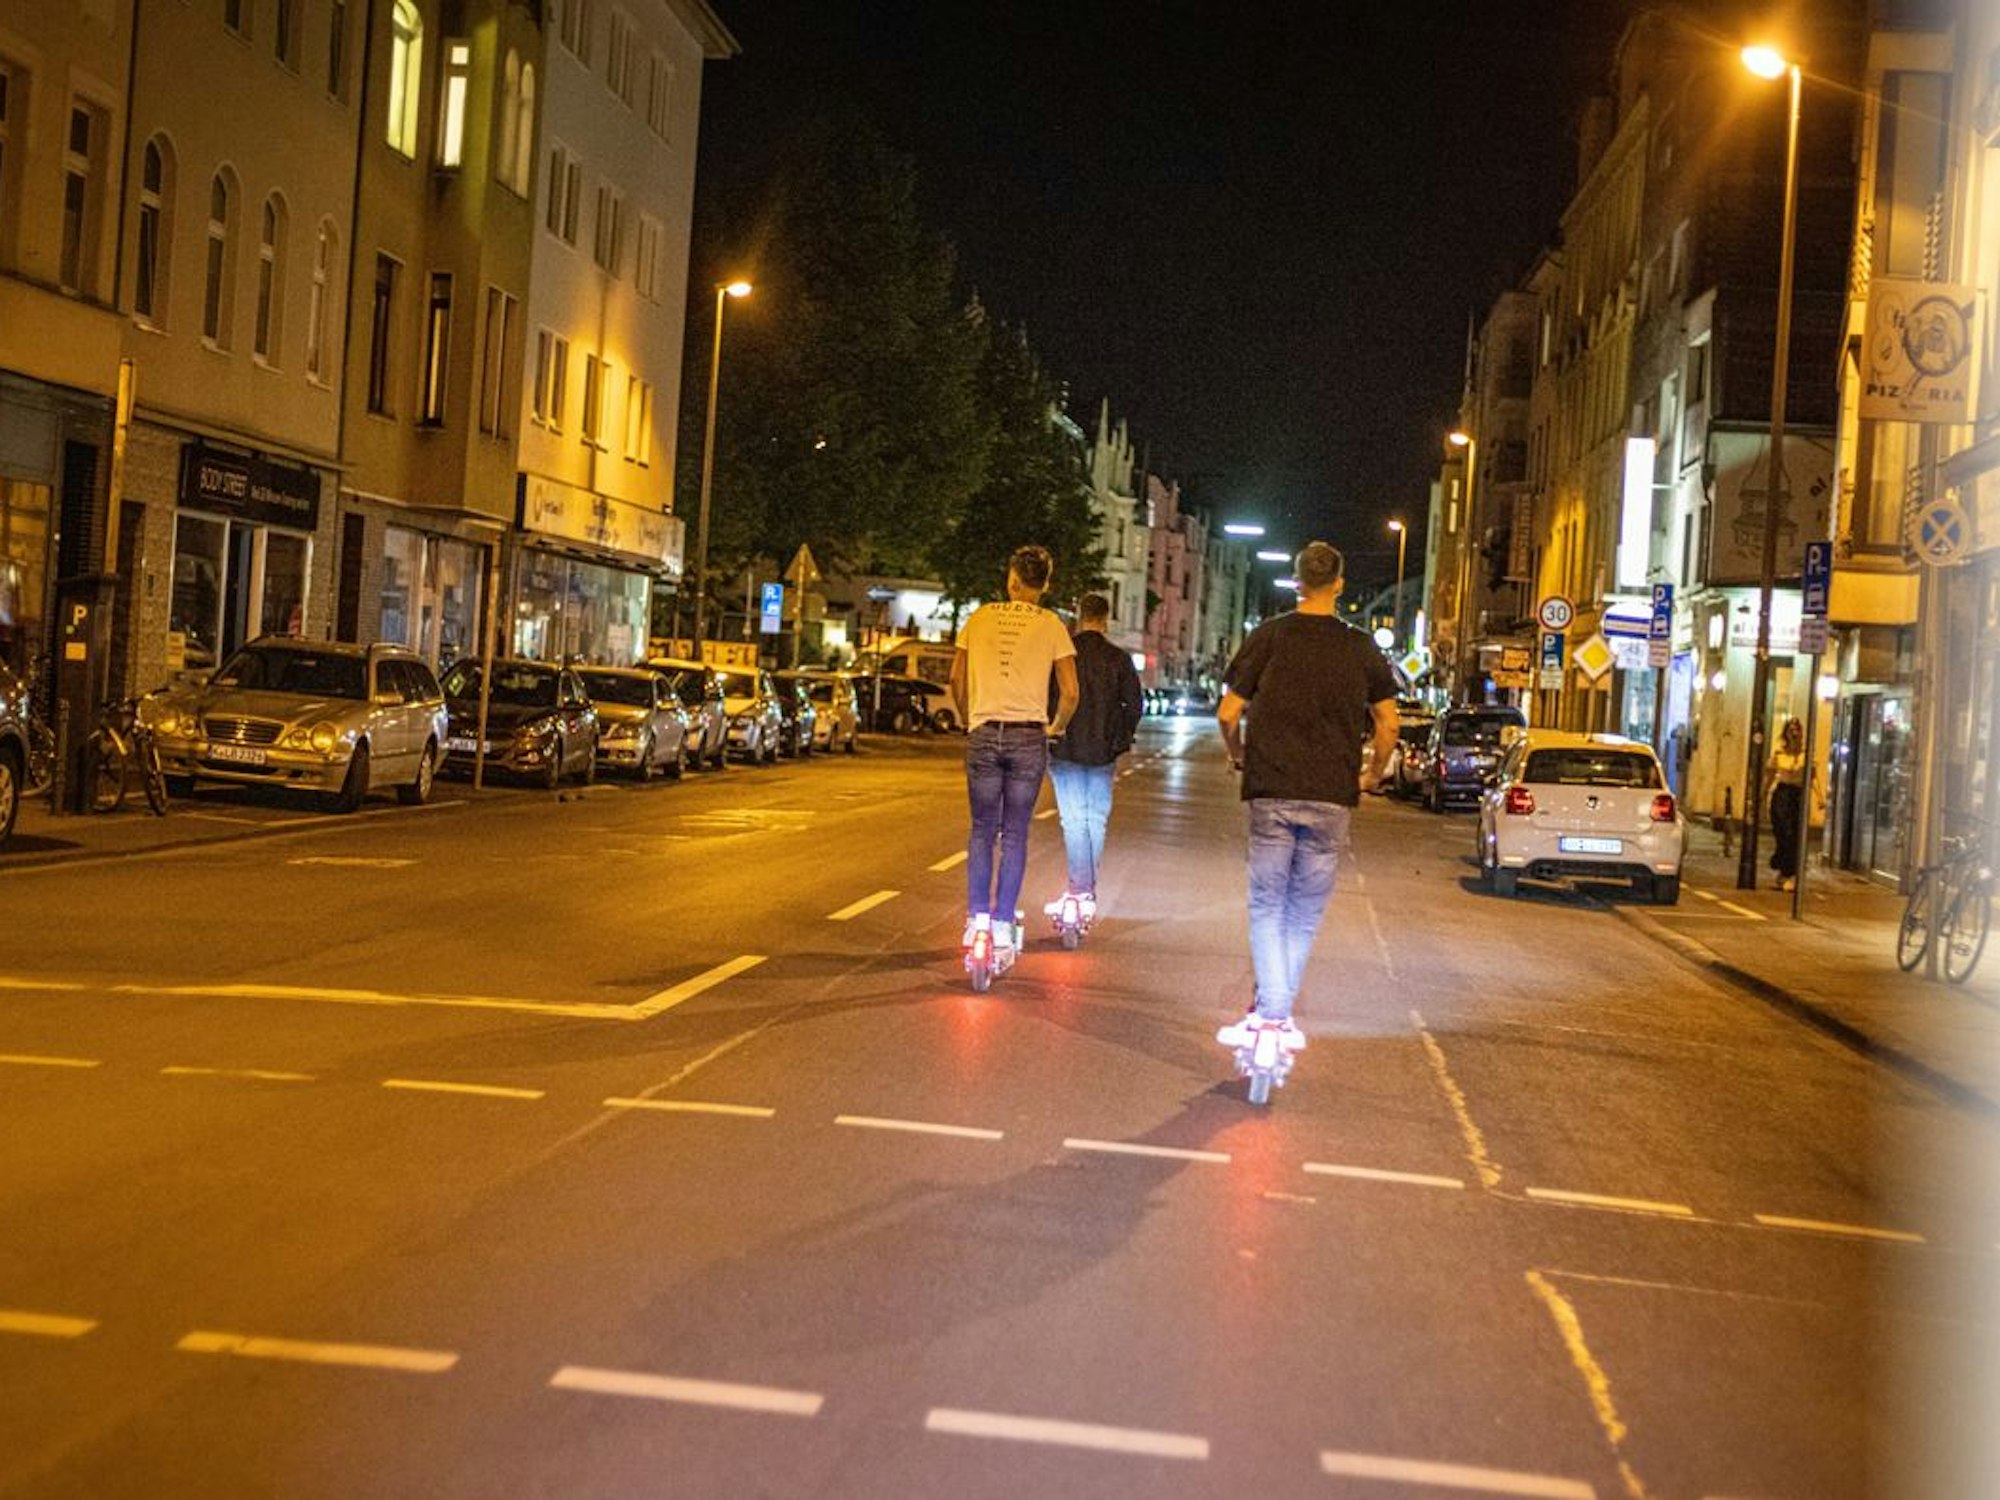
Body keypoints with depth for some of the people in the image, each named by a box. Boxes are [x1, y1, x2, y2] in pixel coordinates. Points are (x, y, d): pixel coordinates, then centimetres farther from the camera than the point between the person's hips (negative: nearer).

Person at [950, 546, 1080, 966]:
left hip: (983, 734, 1)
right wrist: (1056, 727, 14)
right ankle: (1002, 924, 4)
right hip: (1028, 736, -1)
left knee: (982, 831, 11)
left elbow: (957, 679, 9)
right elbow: (1070, 691, -3)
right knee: (1015, 834, 5)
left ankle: (976, 918, 4)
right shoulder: (1050, 624, 0)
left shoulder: (981, 617, 5)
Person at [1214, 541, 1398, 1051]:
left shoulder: (1269, 636, 0)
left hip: (1272, 791, -1)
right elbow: (1387, 725, 3)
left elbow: (1228, 712, -1)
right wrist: (1371, 775, 19)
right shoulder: (1360, 647, 3)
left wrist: (1238, 756, 17)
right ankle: (1277, 1011, 13)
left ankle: (1271, 1013, -5)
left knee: (1267, 903, 5)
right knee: (1306, 908, 11)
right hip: (1332, 796, 1)